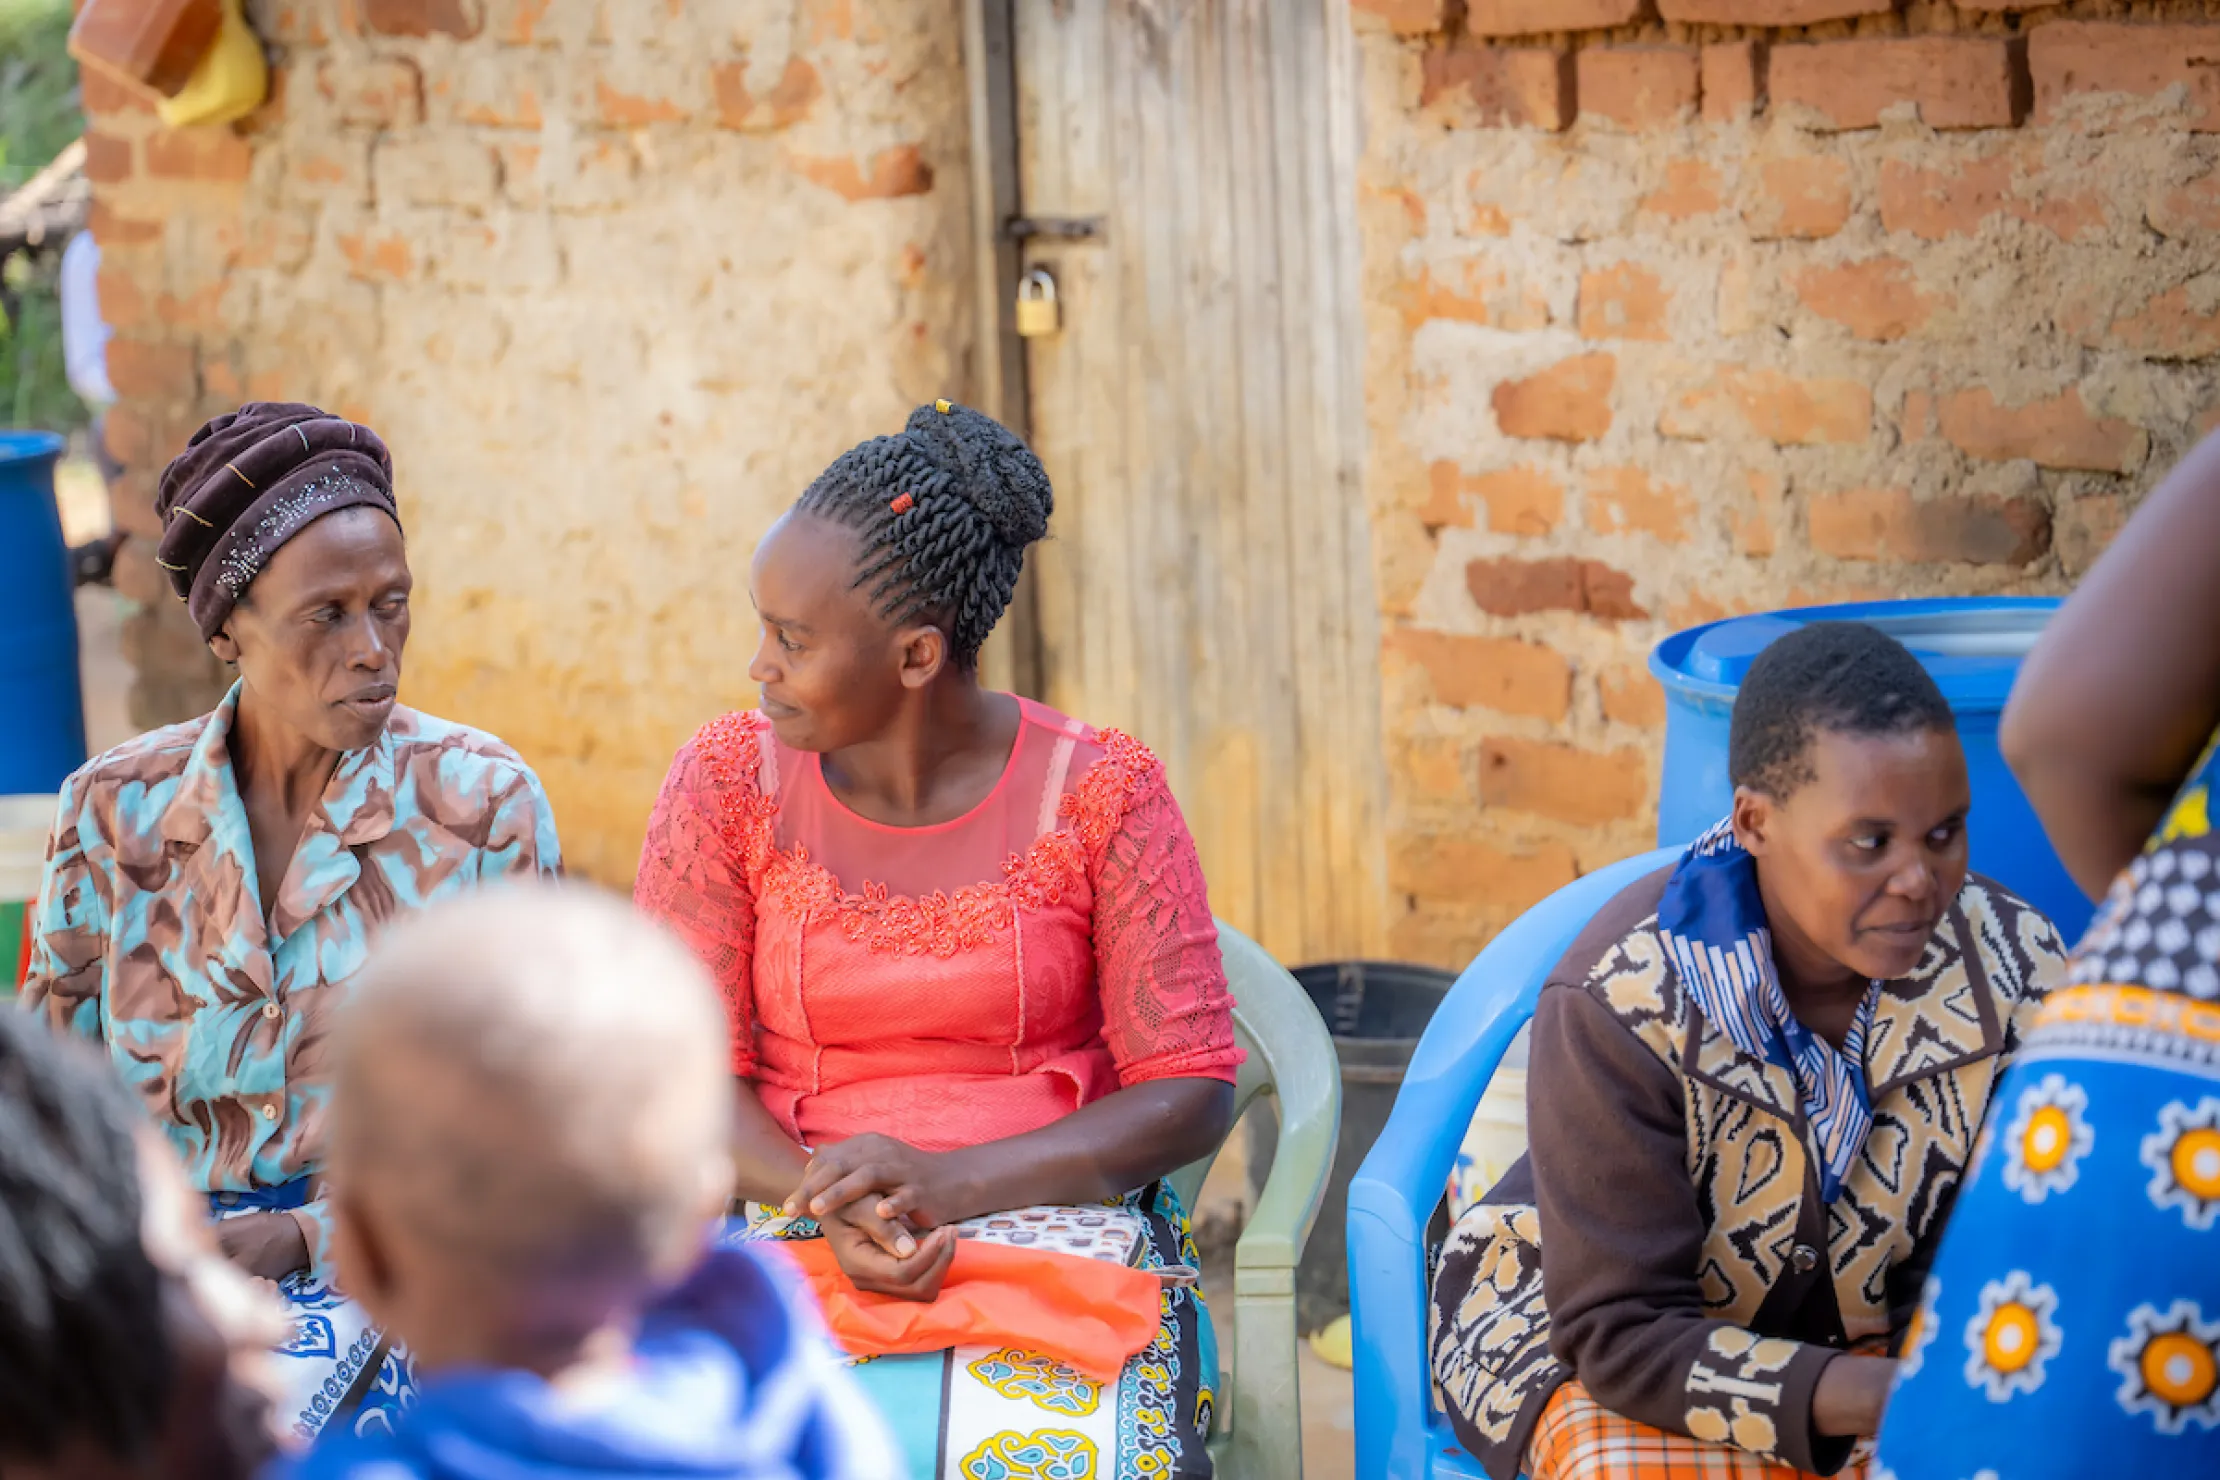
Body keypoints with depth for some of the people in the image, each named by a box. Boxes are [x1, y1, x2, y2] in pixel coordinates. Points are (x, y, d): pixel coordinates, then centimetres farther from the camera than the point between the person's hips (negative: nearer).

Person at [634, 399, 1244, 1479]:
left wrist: (948, 1183, -17)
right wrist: (827, 1200, -18)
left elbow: (1193, 1089, -3)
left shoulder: (1101, 796, -1)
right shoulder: (729, 783, 4)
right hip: (802, 1250, 1)